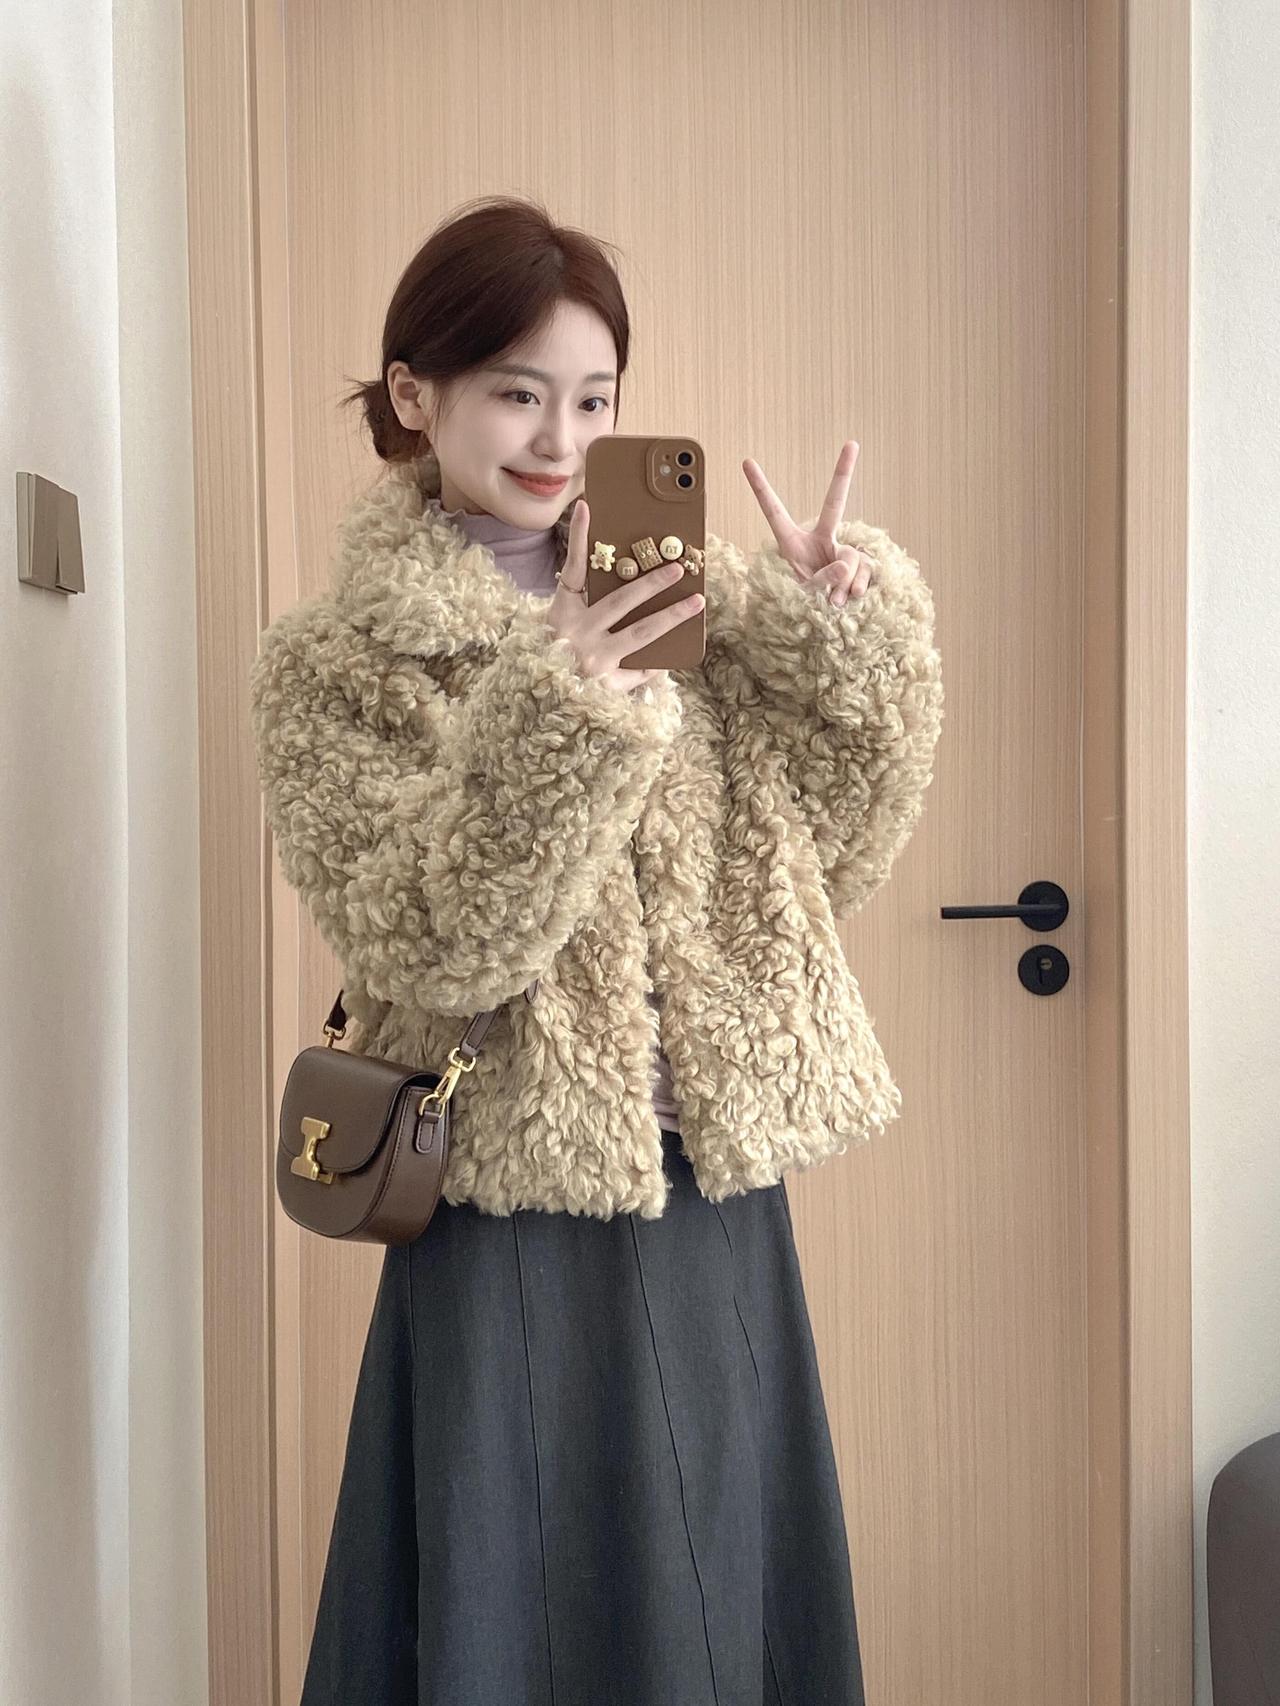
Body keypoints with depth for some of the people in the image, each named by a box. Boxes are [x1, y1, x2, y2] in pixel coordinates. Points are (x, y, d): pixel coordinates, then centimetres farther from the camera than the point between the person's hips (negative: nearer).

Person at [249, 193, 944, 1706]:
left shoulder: (688, 593, 6)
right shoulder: (335, 664, -4)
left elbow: (831, 847, 4)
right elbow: (424, 950, -15)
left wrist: (845, 630, -10)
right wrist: (556, 726, -27)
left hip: (723, 1199, 4)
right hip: (523, 1227, -4)